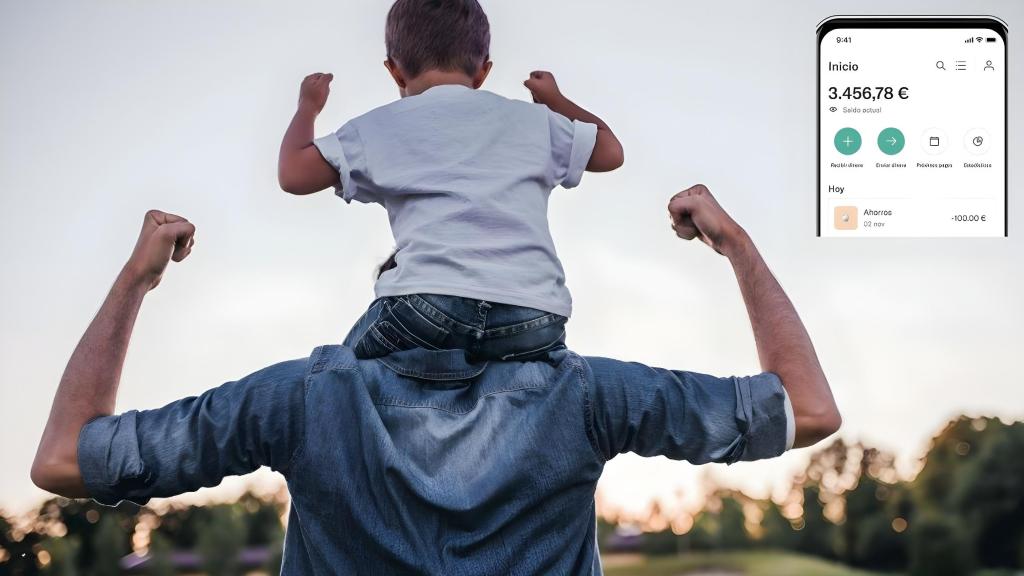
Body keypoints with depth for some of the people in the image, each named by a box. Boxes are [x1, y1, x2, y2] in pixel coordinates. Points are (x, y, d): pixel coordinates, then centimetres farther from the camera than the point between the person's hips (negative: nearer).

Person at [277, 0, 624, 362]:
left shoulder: (381, 127, 17)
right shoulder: (531, 119, 23)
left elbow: (293, 175, 16)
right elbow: (610, 151, 36)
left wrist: (307, 107, 36)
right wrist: (555, 101, 54)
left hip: (427, 308, -1)